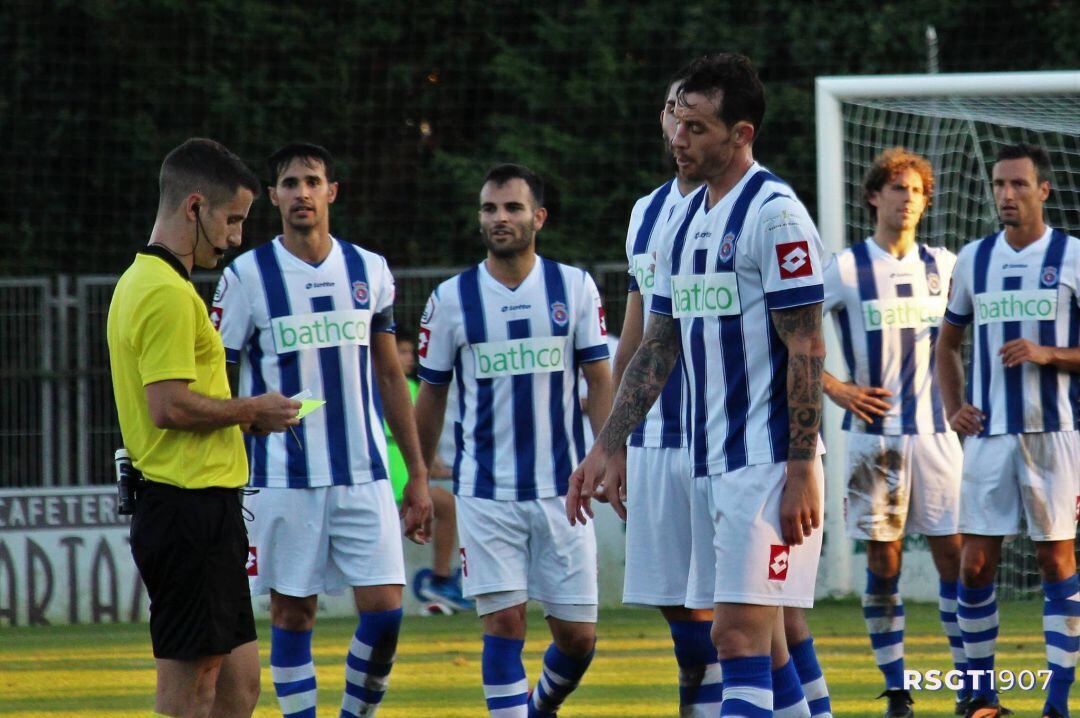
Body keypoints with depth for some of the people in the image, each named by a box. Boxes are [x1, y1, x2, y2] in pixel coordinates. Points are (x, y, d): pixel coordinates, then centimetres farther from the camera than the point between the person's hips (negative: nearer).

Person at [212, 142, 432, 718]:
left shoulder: (369, 271, 8)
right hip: (284, 479, -3)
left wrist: (417, 474, 13)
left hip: (364, 475, 3)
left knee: (385, 609, -4)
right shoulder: (246, 277, -2)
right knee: (292, 614, 1)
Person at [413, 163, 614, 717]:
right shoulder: (451, 299, 2)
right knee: (504, 623, -9)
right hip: (485, 493, -1)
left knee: (578, 635, 4)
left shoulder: (574, 288, 3)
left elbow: (600, 381, 5)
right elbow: (431, 395, 11)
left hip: (563, 486, 1)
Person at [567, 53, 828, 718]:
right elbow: (658, 346, 20)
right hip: (712, 464, 9)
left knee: (741, 634, -15)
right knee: (759, 643, 10)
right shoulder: (682, 220, 15)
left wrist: (802, 471, -18)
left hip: (770, 463, -9)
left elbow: (806, 350, -14)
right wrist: (610, 446, 15)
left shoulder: (775, 213, -11)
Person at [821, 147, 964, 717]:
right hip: (874, 431, -3)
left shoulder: (943, 265, 8)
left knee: (952, 553, 0)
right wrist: (835, 389, -8)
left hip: (933, 430, 3)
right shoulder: (846, 269, -3)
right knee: (883, 560, -1)